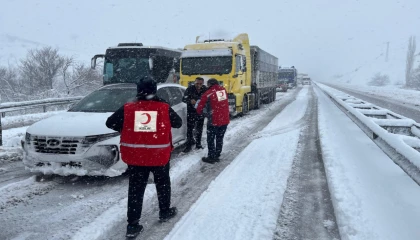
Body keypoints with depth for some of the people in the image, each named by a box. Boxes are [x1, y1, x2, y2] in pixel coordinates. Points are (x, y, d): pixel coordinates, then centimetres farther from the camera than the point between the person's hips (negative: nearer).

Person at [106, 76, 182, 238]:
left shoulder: (127, 108, -6)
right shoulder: (164, 108, -7)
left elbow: (110, 123, 2)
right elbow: (178, 123, 6)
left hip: (135, 156, 1)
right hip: (160, 155, 0)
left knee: (135, 190, 8)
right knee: (163, 183, 22)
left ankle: (132, 225, 9)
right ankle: (165, 212, 38)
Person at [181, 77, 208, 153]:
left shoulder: (205, 89, -8)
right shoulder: (190, 89, -13)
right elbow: (184, 99, -15)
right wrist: (190, 101, -36)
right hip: (191, 112, -2)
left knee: (199, 129, 13)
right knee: (189, 129, -4)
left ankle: (198, 144, 27)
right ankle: (189, 145, 7)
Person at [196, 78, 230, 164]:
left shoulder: (207, 94, -9)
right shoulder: (223, 90, 4)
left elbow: (200, 108, -1)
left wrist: (200, 112, 20)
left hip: (214, 121, -5)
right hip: (225, 120, 5)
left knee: (211, 139, 10)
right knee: (219, 139, 17)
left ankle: (211, 157, 15)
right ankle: (217, 156, 25)